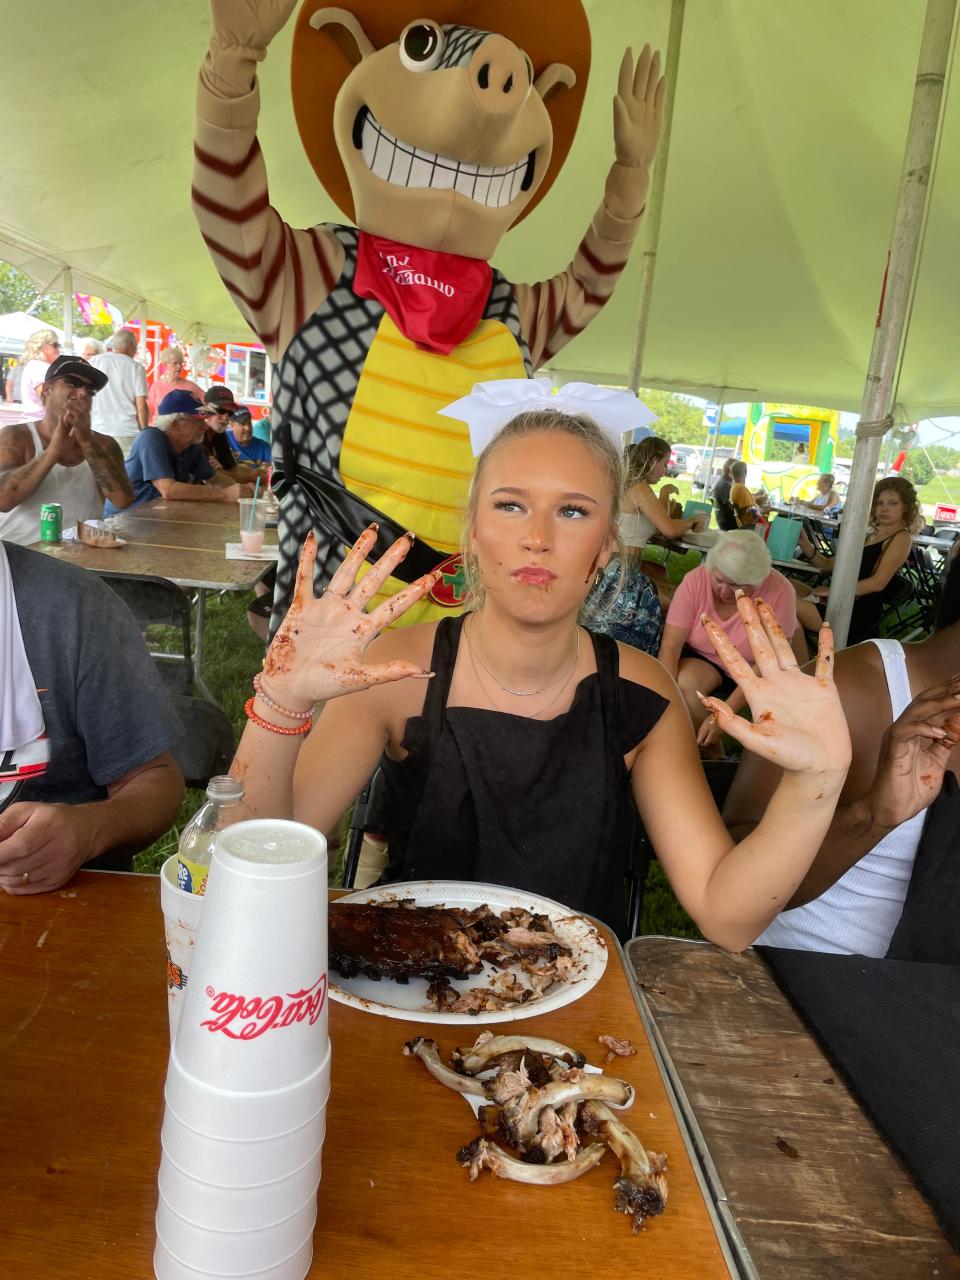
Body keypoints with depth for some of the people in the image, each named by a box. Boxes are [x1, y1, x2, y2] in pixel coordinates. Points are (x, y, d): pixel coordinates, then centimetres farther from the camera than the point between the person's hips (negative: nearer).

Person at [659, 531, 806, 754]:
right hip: (704, 659, 0)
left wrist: (723, 715, -31)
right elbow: (670, 646, -24)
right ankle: (711, 747, -3)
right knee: (684, 685, -30)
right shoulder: (695, 581, -24)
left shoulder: (779, 592, -26)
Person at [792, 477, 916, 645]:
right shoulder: (869, 535, 24)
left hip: (860, 614, -9)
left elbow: (878, 583, -15)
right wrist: (804, 543, 6)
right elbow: (828, 565, 22)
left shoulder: (902, 538, 0)